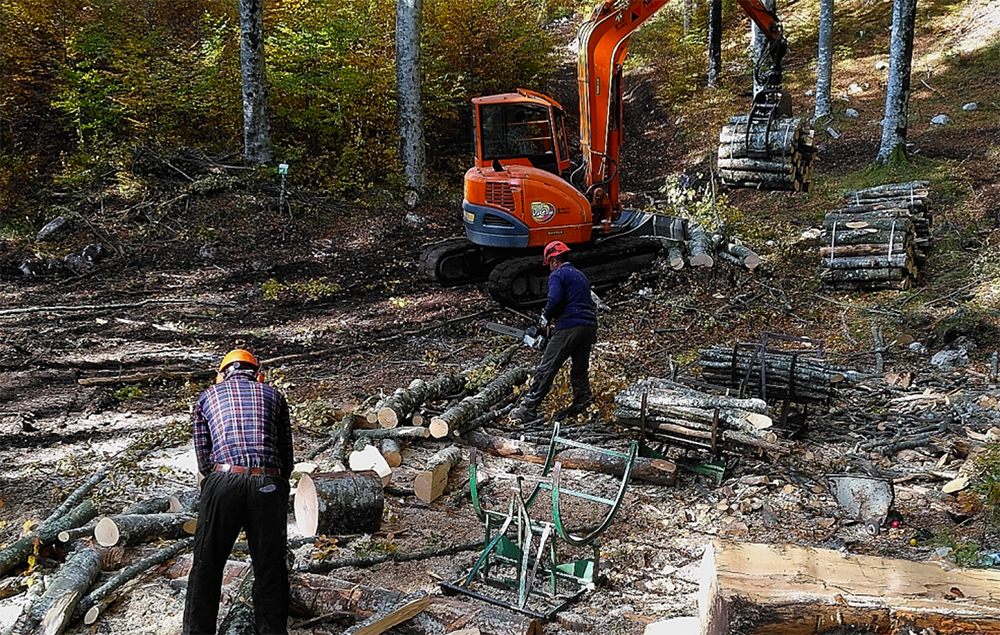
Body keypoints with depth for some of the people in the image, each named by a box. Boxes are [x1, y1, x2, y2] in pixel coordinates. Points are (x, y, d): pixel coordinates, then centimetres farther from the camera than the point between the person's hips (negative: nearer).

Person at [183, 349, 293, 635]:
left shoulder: (207, 397, 19)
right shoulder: (273, 395, 20)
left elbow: (202, 457, 15)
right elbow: (286, 453, 18)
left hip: (222, 483, 0)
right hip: (268, 485, 0)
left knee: (206, 569, 11)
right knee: (270, 572, 10)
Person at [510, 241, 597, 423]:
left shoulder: (557, 275, -1)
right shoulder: (581, 276, 25)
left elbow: (555, 299, -18)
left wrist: (546, 317, 0)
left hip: (569, 328, -8)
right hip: (589, 327, 8)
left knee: (546, 369, -6)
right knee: (580, 370, 17)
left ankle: (528, 409, -6)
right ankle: (581, 405, 15)